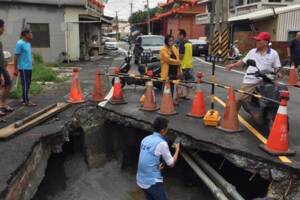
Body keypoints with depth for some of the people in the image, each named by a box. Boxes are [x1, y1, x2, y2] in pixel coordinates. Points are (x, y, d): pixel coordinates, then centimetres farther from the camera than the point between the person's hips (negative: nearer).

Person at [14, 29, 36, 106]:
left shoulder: (28, 43, 15)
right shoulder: (20, 43, -10)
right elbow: (16, 57, -11)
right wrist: (15, 69, -12)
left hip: (29, 67, 8)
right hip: (24, 68, -8)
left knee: (28, 84, 12)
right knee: (25, 84, -5)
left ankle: (25, 99, 21)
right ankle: (26, 101, 0)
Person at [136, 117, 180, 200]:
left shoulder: (145, 139, 6)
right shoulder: (161, 143, -15)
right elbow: (171, 163, -5)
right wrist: (177, 149, 9)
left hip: (141, 180, 7)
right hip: (152, 182, -7)